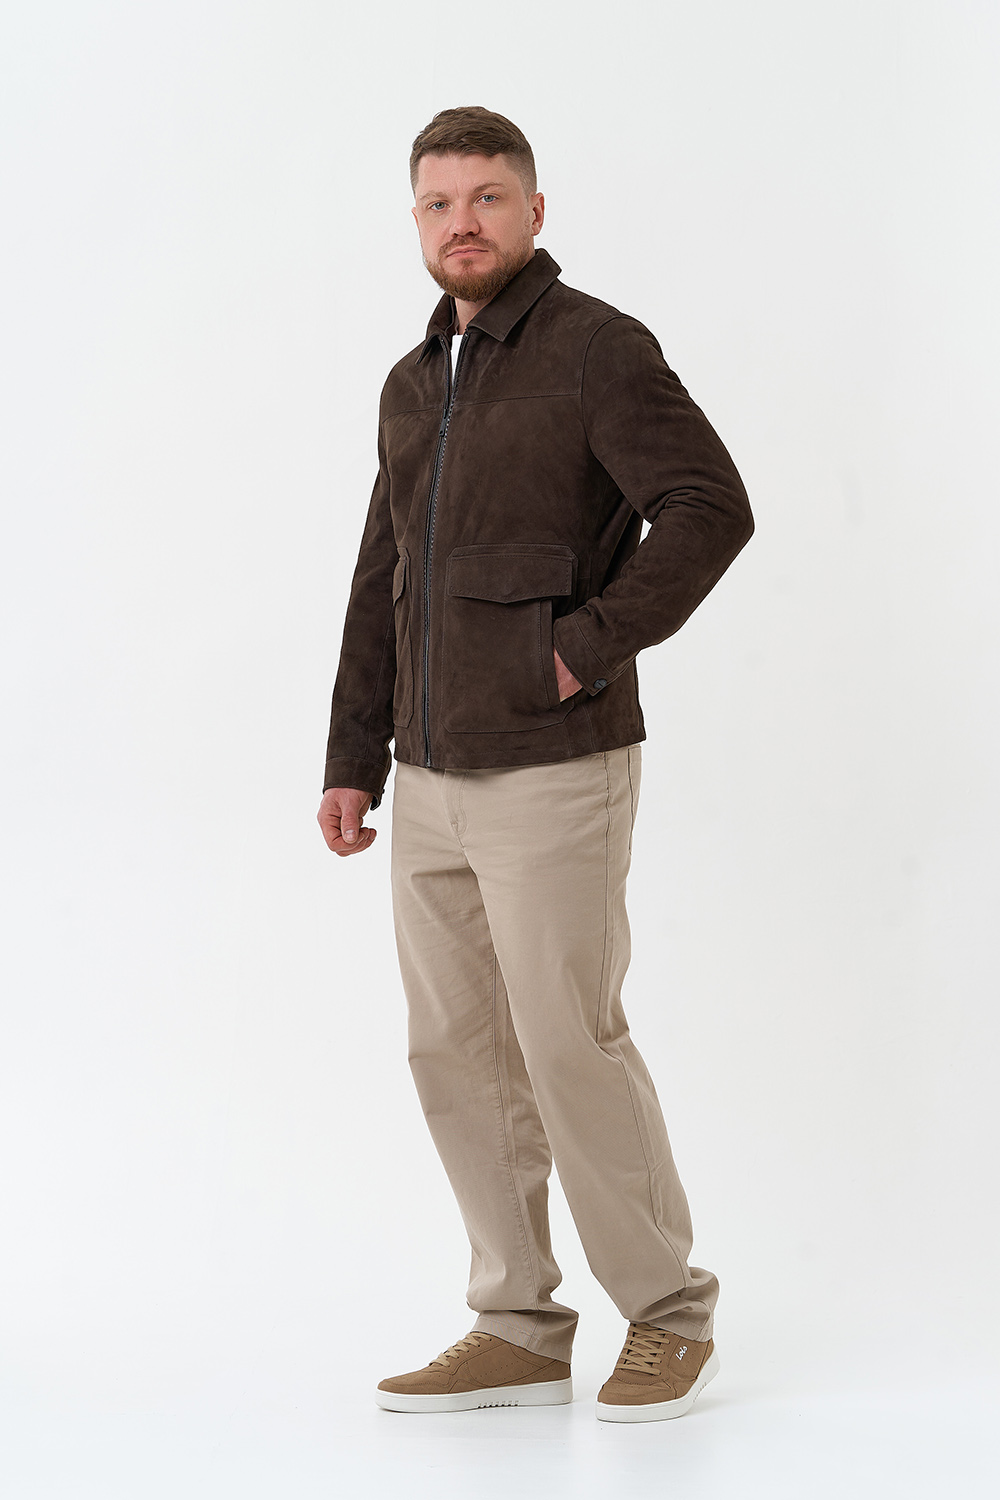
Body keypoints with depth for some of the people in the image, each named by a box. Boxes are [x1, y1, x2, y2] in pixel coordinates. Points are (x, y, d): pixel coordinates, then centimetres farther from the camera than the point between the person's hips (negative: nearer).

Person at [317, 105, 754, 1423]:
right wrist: (352, 759, 14)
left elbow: (710, 509, -20)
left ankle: (669, 1316, 12)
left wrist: (588, 646, -18)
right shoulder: (415, 386, 15)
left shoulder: (596, 349, -8)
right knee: (458, 1052, 8)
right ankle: (518, 1332, 18)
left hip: (554, 772, -7)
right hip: (433, 781, 8)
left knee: (572, 1045, -4)